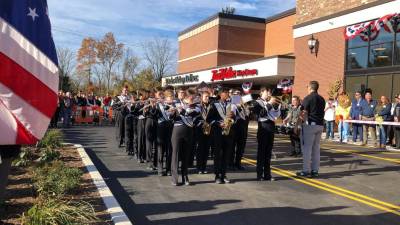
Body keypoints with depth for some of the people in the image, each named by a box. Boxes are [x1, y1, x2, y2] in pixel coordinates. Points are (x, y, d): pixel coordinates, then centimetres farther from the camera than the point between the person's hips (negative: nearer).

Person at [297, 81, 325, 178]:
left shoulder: (308, 98, -10)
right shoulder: (322, 99, 13)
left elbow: (304, 113, -14)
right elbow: (322, 112, 18)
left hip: (310, 124, -7)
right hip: (320, 125, 7)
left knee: (306, 148, -2)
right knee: (316, 148, 11)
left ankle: (306, 171, -1)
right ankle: (315, 170, 14)